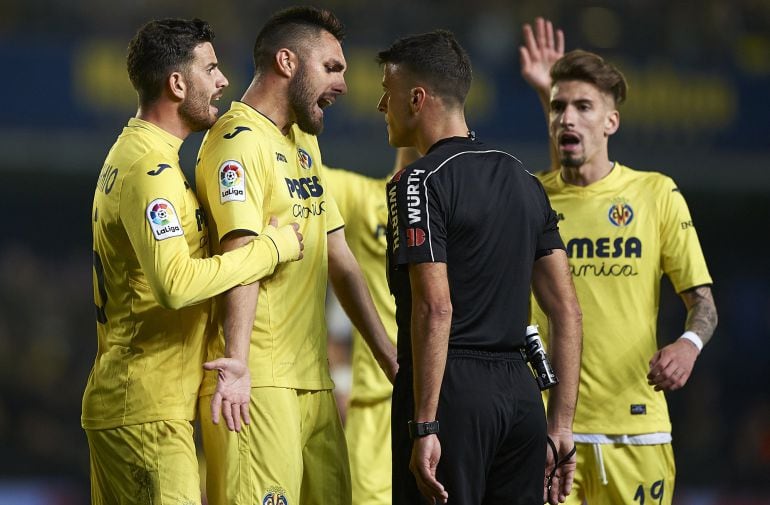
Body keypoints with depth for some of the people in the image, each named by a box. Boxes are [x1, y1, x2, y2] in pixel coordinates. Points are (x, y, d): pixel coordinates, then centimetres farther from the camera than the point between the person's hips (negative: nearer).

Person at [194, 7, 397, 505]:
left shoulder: (305, 142, 20)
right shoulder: (240, 141, -9)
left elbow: (339, 259, 23)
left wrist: (389, 357, 18)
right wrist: (237, 363, -34)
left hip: (313, 380, 9)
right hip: (258, 387, -9)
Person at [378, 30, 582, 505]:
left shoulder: (420, 182, -7)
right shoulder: (522, 179, 16)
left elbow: (435, 308, -18)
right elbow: (567, 311, 14)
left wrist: (424, 427, -19)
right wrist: (561, 424, 15)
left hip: (452, 393, -7)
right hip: (521, 393, 7)